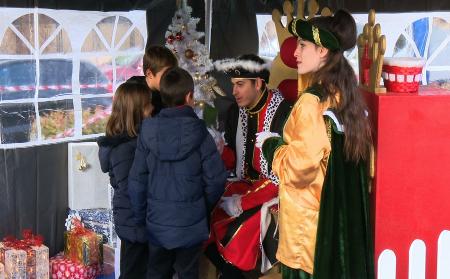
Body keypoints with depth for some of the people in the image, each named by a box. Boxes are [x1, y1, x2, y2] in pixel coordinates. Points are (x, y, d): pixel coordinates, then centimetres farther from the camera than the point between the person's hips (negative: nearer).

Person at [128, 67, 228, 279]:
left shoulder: (148, 131, -8)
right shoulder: (199, 133, -14)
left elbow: (137, 180, -4)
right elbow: (216, 178, -12)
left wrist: (141, 216, 9)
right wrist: (205, 208, 7)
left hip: (157, 223, 2)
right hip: (191, 223, -2)